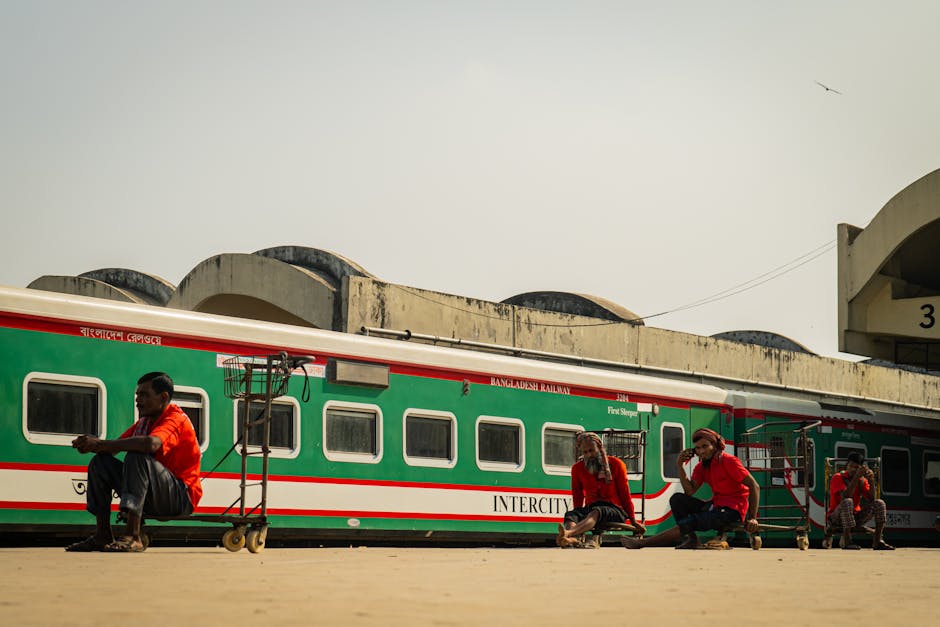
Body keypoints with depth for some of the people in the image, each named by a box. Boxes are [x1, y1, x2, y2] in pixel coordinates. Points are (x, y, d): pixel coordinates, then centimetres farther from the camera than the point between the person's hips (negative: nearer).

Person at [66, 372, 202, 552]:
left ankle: (133, 537, -38)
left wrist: (100, 443, -30)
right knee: (101, 462, 0)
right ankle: (102, 536, -5)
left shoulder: (176, 419, -13)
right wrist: (90, 445, -15)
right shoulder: (144, 421, 15)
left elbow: (151, 443, -35)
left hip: (181, 496, -8)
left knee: (136, 456, -31)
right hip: (152, 499, 9)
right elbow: (115, 446, 8)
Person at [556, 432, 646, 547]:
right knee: (570, 515, -32)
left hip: (615, 510, -3)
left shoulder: (616, 464, 4)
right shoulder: (577, 468, 11)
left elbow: (625, 495, 7)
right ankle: (573, 539, -69)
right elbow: (578, 497, 21)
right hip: (591, 508, 3)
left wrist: (633, 521, 10)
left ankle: (568, 533, -69)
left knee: (597, 512, -40)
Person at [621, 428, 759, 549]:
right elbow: (690, 491, 1)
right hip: (715, 506, 8)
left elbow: (754, 486, -14)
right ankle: (690, 540, -14)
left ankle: (642, 542, -20)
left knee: (690, 522, -23)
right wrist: (679, 466, -8)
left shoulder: (729, 461, -11)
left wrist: (752, 518, -21)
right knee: (677, 499, -5)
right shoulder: (702, 466, 11)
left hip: (732, 511, -8)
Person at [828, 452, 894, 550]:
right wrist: (856, 477, -31)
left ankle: (877, 541, -15)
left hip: (855, 516, 6)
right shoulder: (838, 478, -10)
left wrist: (870, 481, -18)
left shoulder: (862, 480, 6)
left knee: (879, 503, -9)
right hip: (837, 518, -6)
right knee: (847, 502, -36)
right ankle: (846, 541, -33)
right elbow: (845, 497, -28)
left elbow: (871, 500, -5)